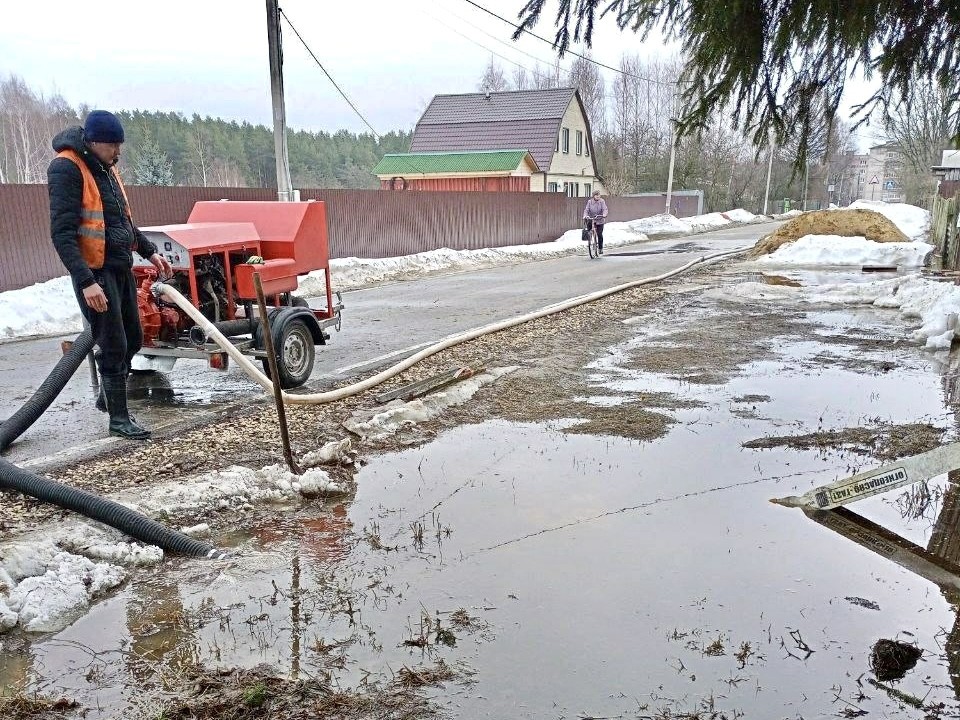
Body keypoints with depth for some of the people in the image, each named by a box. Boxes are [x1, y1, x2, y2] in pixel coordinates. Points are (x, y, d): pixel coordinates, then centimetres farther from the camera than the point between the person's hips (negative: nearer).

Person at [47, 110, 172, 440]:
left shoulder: (106, 168, 12)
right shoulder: (66, 169, -15)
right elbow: (62, 234, -22)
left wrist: (150, 252, 19)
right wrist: (86, 281, -28)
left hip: (121, 268, 9)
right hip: (95, 272, -9)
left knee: (133, 338, 17)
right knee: (113, 345, -3)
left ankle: (107, 397, 36)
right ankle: (118, 418, 11)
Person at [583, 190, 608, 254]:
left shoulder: (601, 201, -4)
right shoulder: (589, 202, -2)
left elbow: (604, 209, -13)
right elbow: (586, 209, -8)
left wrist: (604, 214, -35)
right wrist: (585, 215, -28)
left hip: (600, 221, -1)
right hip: (591, 219, 1)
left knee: (600, 235, -4)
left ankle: (600, 248, 10)